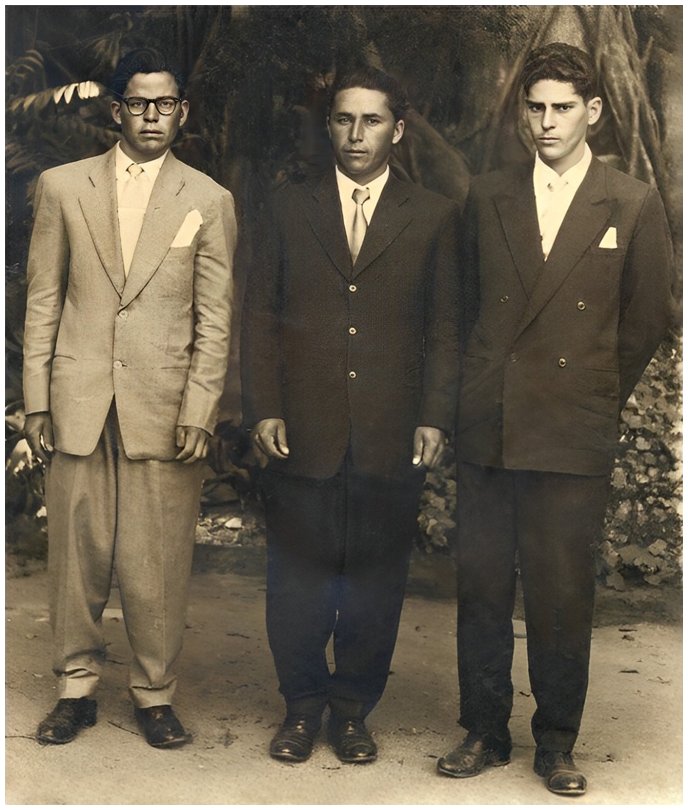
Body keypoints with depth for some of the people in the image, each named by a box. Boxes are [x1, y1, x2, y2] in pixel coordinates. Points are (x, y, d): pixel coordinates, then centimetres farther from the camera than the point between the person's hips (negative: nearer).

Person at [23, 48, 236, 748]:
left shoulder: (208, 201, 6)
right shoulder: (63, 187, 8)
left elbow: (215, 320, 3)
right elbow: (42, 302, 7)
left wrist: (198, 412, -5)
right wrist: (36, 402, 2)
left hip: (165, 406, -1)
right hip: (77, 401, 1)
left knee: (159, 562, 2)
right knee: (76, 552, 6)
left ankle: (154, 692, 19)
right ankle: (77, 686, 22)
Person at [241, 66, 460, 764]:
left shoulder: (433, 217, 7)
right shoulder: (291, 207, 9)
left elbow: (445, 327, 5)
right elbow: (260, 312, 7)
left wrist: (435, 416, -5)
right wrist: (263, 408, -3)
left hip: (392, 437, 0)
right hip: (301, 431, 1)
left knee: (375, 581, 8)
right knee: (297, 580, 7)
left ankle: (353, 709, 25)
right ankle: (302, 707, 25)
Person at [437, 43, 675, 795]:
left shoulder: (633, 206, 3)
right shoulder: (487, 197, 10)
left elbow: (648, 318, 7)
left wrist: (597, 397, 8)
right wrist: (479, 387, 12)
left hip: (574, 434, -2)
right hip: (487, 425, 3)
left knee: (562, 592, 2)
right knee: (481, 584, 7)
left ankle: (557, 742, 18)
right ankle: (483, 731, 22)